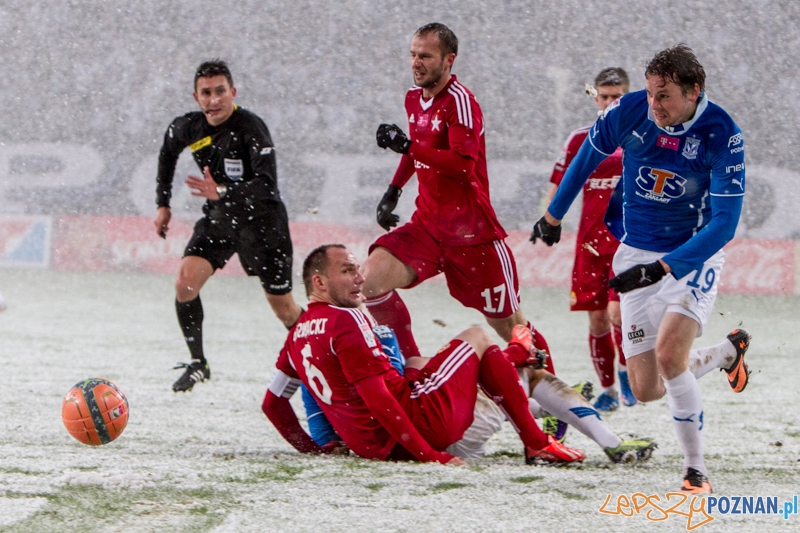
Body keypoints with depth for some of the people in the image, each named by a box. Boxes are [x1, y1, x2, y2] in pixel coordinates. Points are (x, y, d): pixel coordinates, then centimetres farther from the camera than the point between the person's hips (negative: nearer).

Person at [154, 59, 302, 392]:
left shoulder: (251, 128, -25)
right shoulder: (188, 128, -7)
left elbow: (267, 185, -36)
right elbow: (168, 152, 18)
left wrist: (223, 192, -49)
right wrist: (163, 204, 16)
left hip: (261, 219, -5)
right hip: (218, 218, 5)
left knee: (283, 309, 2)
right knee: (185, 284, -15)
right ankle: (198, 364, 0)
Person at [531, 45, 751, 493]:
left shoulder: (722, 135, -21)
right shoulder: (629, 111, -13)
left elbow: (725, 222, -23)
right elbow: (588, 158, 8)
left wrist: (662, 268, -32)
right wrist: (554, 216, 20)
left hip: (694, 255, -4)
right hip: (637, 253, 4)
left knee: (668, 353, -28)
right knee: (646, 388, -1)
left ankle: (697, 470, -12)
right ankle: (727, 353, 30)